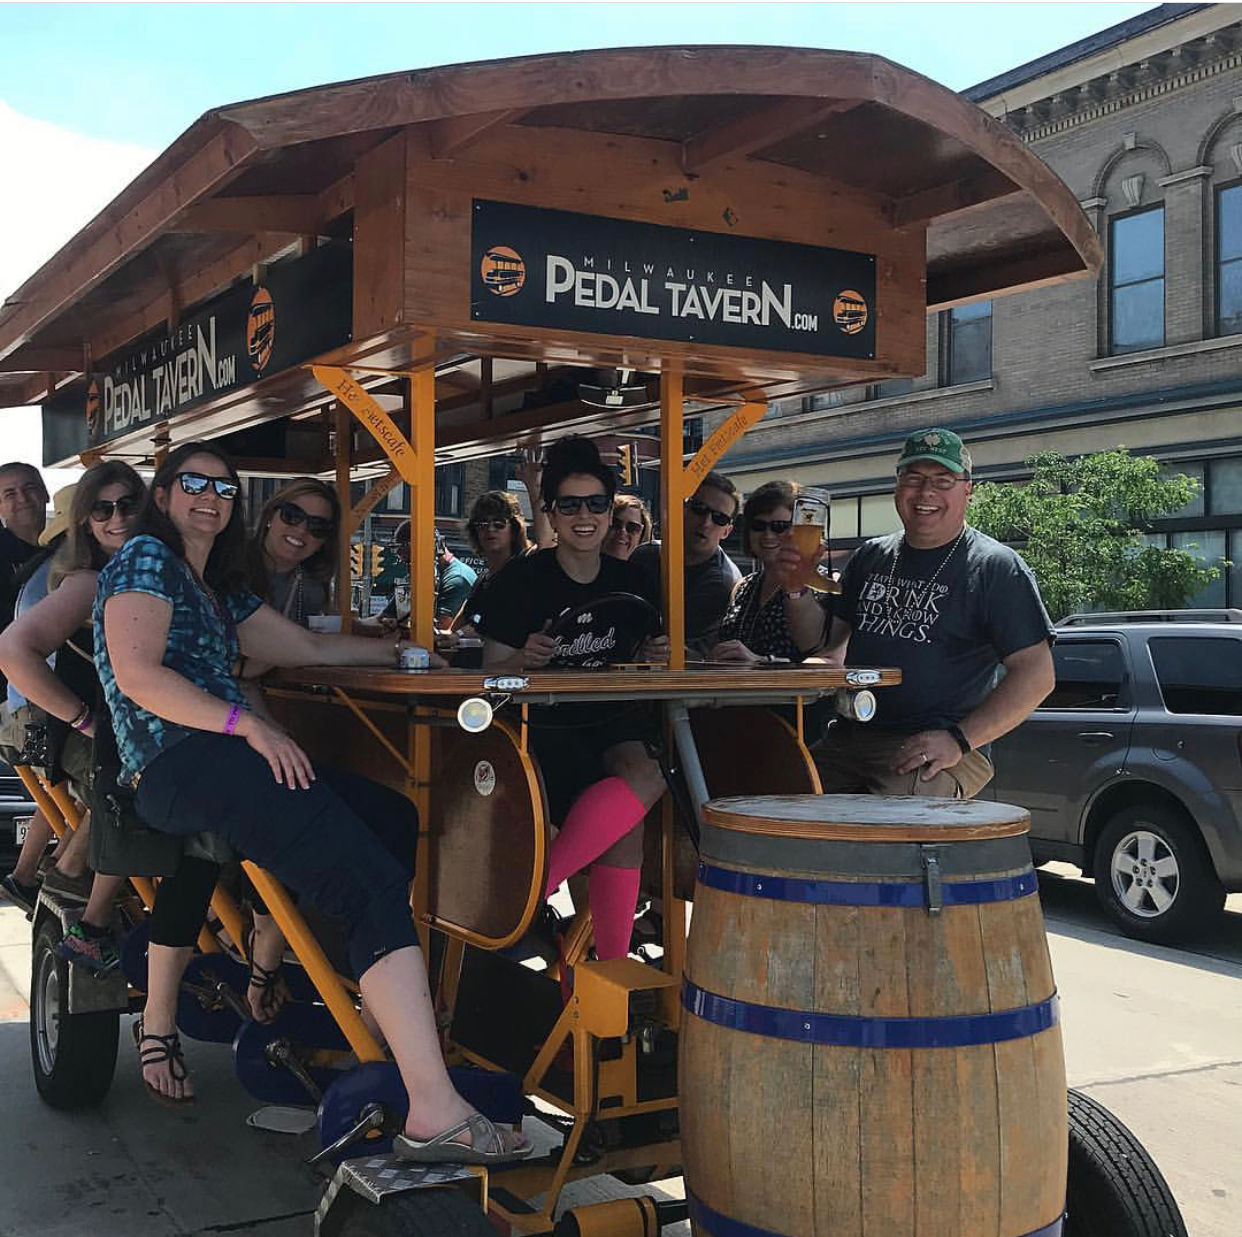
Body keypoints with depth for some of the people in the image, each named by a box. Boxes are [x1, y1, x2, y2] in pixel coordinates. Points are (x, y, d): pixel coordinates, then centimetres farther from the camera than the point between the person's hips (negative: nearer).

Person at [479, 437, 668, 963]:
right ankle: (612, 960, -14)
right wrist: (525, 659, -27)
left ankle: (530, 889, -18)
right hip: (542, 722, -5)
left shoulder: (629, 580, 9)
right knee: (630, 814, -27)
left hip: (612, 717, 5)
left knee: (645, 775, -29)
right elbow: (492, 672, -6)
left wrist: (655, 658, -6)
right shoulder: (522, 579, -5)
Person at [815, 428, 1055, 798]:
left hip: (938, 754, -5)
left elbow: (1036, 674, -5)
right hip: (848, 738, 5)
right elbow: (831, 640, 25)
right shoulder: (869, 557, 20)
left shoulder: (996, 567, 2)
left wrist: (958, 740, -14)